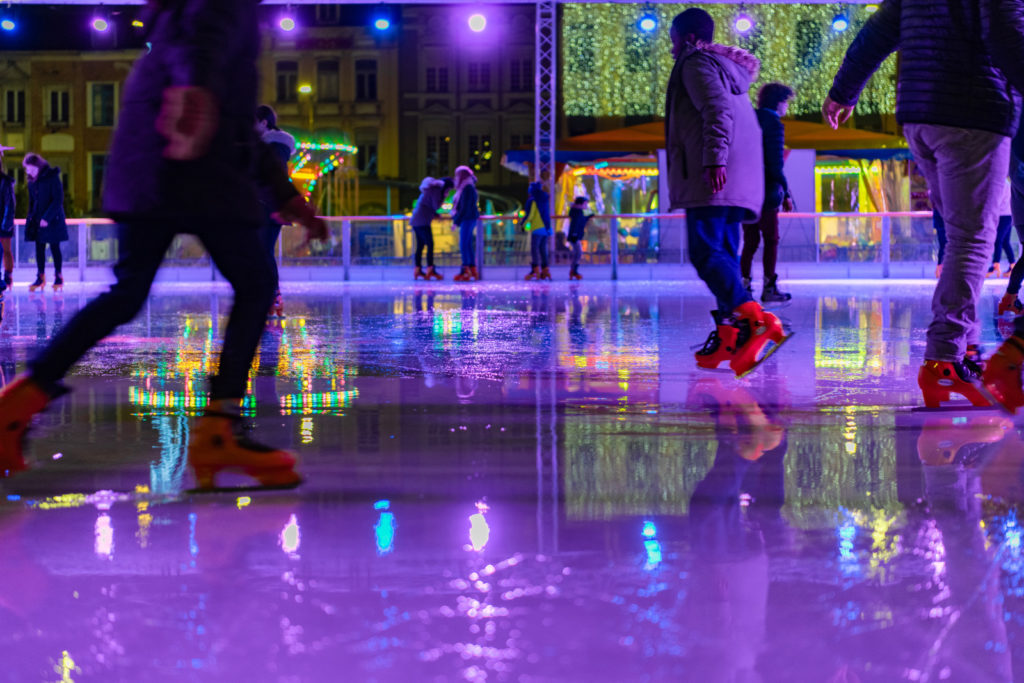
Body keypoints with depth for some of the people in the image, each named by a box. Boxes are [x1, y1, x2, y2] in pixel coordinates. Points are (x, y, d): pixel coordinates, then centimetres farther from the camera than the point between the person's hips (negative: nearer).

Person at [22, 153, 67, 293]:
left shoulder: (53, 178, -11)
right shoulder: (32, 182, 7)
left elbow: (58, 200, -14)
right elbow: (32, 202, 16)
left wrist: (47, 218, -19)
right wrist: (30, 217, 4)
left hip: (52, 220, -5)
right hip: (37, 221, 5)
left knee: (55, 248, 0)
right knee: (39, 248, 4)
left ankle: (58, 277, 8)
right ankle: (40, 277, 8)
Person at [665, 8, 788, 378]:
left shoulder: (697, 63, 0)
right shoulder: (731, 70, 29)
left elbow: (717, 111, -16)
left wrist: (714, 160, -25)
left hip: (712, 179, -10)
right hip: (741, 179, 10)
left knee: (706, 252, -17)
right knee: (724, 253, 9)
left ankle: (754, 319, -34)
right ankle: (727, 338, 4)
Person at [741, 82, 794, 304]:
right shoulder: (773, 123, -10)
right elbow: (775, 163, -17)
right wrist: (786, 193, -11)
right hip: (765, 193, -7)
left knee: (750, 241, 11)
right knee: (771, 240, 2)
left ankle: (743, 285, 7)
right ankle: (769, 288, 2)